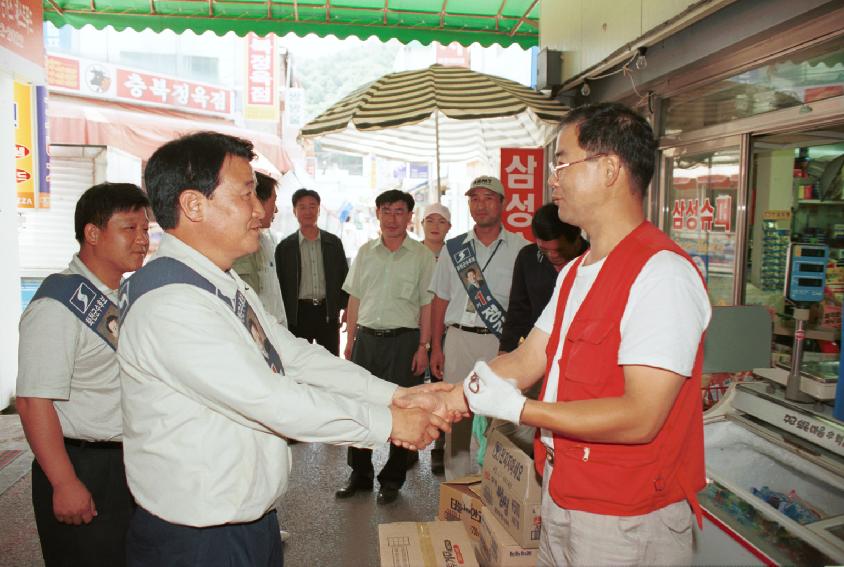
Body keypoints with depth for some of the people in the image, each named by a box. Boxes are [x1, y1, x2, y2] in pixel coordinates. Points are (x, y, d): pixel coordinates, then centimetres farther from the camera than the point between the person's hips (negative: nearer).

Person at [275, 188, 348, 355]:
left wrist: (345, 308, 4)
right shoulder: (284, 247, 2)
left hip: (328, 312, 1)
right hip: (298, 314, -1)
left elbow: (344, 277, 11)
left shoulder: (334, 243, 6)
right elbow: (280, 284, 3)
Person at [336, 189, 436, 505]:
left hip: (403, 339, -3)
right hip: (367, 337, 3)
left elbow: (426, 304, -1)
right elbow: (355, 298, 13)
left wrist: (422, 346, -8)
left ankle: (392, 479, 20)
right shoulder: (366, 252, 10)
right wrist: (350, 340, 9)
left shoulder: (421, 255, 0)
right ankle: (360, 474, 24)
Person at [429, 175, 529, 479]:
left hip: (503, 343, -2)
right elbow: (440, 300, 13)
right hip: (459, 340, 2)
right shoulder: (453, 248, 11)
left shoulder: (520, 249, 3)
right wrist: (436, 348, 7)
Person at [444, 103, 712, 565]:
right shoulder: (575, 272, 9)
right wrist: (444, 400, -3)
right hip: (562, 493, 8)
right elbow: (526, 361, 7)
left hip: (625, 520, -8)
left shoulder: (662, 273, -22)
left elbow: (639, 417, -26)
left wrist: (517, 409, -24)